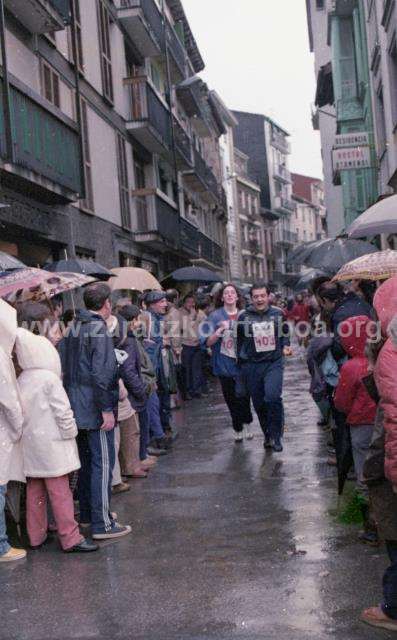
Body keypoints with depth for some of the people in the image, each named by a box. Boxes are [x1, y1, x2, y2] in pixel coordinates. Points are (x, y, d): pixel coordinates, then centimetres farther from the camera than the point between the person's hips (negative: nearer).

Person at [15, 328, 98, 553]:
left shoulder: (21, 381, 5)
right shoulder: (50, 379, -14)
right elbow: (63, 411, -15)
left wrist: (25, 431, 16)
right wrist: (71, 433, -2)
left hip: (29, 443, 7)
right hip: (50, 444, -7)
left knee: (35, 490, 14)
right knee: (60, 491, -3)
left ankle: (36, 535, 22)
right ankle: (70, 538, 0)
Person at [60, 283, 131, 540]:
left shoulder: (73, 328, 10)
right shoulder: (99, 330, -16)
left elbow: (63, 366, 12)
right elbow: (101, 374, -22)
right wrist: (107, 409, -19)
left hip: (76, 406, 9)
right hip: (95, 408, -9)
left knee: (87, 461, 19)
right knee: (103, 463, -3)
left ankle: (88, 513, 30)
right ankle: (102, 523, 1)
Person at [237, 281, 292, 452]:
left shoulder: (278, 314, 3)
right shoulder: (244, 317, -1)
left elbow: (285, 333, 20)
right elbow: (239, 341, 10)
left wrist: (285, 346, 3)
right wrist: (241, 361, 7)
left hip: (274, 363, -1)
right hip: (251, 366, 1)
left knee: (273, 397, -22)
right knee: (259, 404, 9)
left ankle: (275, 436, -5)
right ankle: (268, 435, 30)